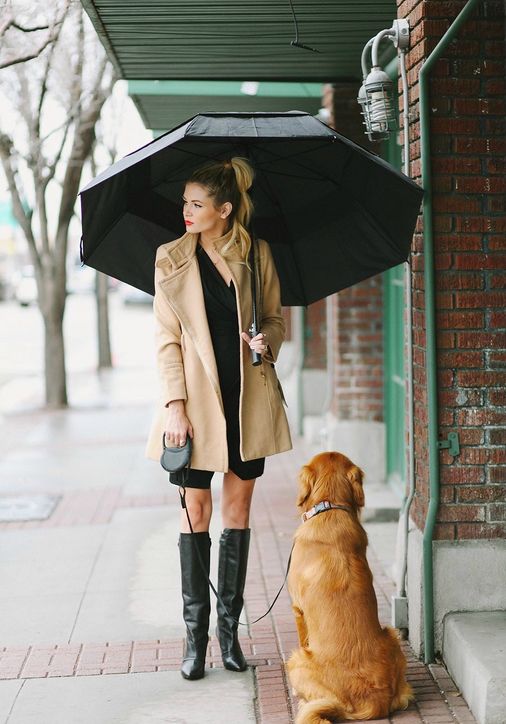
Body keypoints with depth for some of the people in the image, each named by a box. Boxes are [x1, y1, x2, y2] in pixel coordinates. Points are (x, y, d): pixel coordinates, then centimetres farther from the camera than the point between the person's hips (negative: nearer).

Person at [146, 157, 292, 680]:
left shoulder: (257, 254, 4)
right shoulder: (171, 260, 0)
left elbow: (275, 318, 13)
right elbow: (166, 338, -2)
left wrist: (267, 337, -10)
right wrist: (174, 404, -10)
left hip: (249, 398, 2)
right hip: (198, 399, -1)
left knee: (238, 507, 7)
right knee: (196, 508, 1)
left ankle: (229, 628, 16)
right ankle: (195, 634, 9)